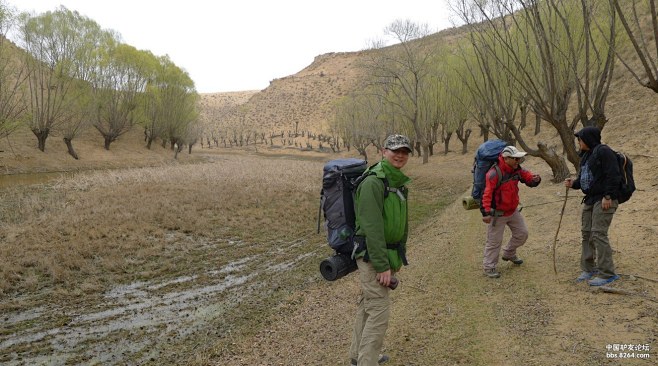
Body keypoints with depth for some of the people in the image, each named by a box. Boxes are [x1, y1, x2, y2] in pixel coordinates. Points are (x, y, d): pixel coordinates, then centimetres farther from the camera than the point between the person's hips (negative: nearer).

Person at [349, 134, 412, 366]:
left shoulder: (399, 181, 10)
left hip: (387, 252, 9)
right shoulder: (374, 182, -20)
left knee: (367, 305, 19)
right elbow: (372, 227, -24)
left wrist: (400, 255, 18)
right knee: (379, 311, -7)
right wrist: (382, 266, -23)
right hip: (372, 255, -9)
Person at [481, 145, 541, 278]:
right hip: (498, 213, -8)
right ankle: (489, 267, 16)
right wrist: (486, 212, -38)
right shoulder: (494, 174, -27)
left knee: (522, 233, 20)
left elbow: (527, 176, 4)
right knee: (494, 241, 1)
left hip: (513, 210, 8)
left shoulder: (517, 170, -1)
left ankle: (509, 254, 43)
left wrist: (535, 179, -22)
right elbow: (487, 194, -31)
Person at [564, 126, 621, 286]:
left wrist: (608, 196, -23)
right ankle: (588, 269, 22)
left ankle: (607, 273, -3)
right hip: (590, 200, 10)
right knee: (586, 233, 12)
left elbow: (613, 176, -20)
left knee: (598, 234, -11)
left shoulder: (603, 152, -14)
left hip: (603, 200, -10)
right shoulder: (586, 155, 16)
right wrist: (574, 183, 1)